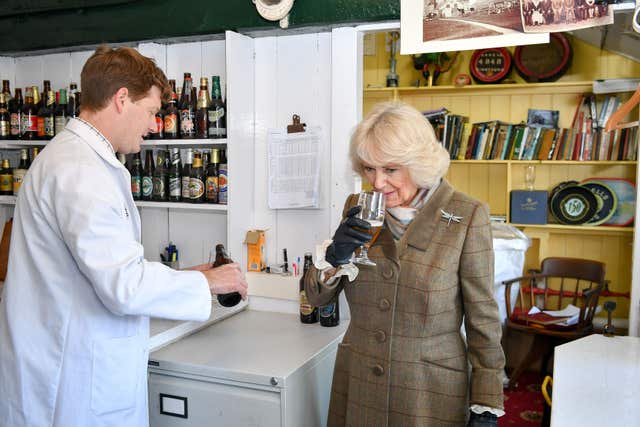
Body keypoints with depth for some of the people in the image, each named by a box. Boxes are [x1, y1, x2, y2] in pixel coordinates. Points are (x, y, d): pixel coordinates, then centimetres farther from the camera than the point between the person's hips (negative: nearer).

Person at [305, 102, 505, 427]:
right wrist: (335, 255, -18)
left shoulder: (466, 216, -14)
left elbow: (482, 320, -8)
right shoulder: (357, 208, -1)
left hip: (429, 394, -3)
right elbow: (316, 297, 1)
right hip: (356, 389, 4)